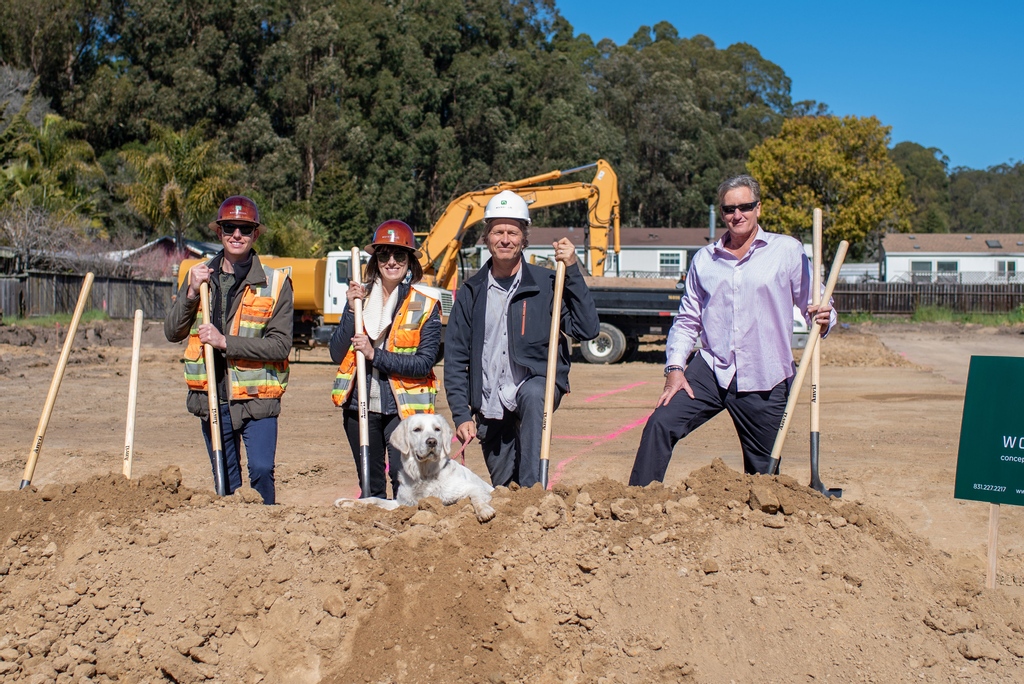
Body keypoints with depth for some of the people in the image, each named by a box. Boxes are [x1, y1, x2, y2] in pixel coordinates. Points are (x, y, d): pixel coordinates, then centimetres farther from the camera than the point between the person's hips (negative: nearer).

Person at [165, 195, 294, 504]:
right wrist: (191, 292, -11)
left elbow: (281, 345, -11)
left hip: (256, 398, -4)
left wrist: (226, 342, -19)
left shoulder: (275, 282, -4)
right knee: (224, 478, 13)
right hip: (211, 397, 4)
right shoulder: (199, 275, 8)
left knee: (261, 470, -14)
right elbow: (172, 332, 4)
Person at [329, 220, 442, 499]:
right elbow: (337, 354, 0)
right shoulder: (361, 296, 8)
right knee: (370, 487, 13)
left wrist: (376, 355, -18)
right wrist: (352, 309, -10)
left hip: (404, 407, -4)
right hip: (360, 404, 4)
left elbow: (425, 362, -11)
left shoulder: (425, 303, -3)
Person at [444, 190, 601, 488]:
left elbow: (588, 329, -14)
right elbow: (455, 359, 5)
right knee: (503, 490, 7)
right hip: (490, 407, 3)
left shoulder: (546, 284, -3)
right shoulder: (471, 292, 4)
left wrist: (572, 271, -17)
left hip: (538, 383, -3)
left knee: (532, 396, -38)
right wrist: (461, 415, -4)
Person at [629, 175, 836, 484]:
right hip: (710, 372, 2)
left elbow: (814, 306, 3)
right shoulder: (704, 259, 10)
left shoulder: (788, 251, 1)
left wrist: (822, 318, -21)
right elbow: (687, 320, 14)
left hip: (765, 382, -2)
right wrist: (675, 368, 2)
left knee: (763, 473, 6)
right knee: (660, 424, -16)